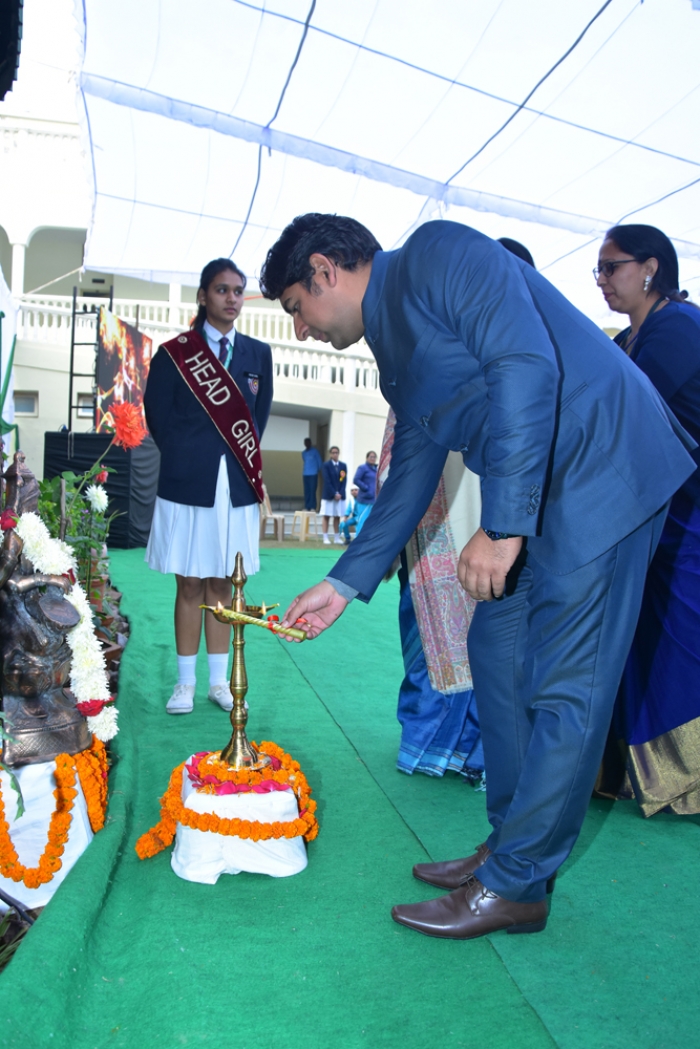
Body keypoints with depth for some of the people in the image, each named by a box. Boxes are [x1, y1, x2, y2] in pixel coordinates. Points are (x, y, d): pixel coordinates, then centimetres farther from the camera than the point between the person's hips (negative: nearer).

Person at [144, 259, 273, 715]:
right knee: (191, 586, 4)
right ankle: (186, 682, 15)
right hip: (189, 484, -2)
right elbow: (158, 416, 2)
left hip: (238, 486, 2)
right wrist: (188, 459, 1)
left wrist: (244, 462, 5)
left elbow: (260, 417, 12)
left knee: (222, 586, 8)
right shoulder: (175, 352, 2)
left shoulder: (258, 353, 9)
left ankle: (219, 680, 17)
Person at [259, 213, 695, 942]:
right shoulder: (397, 354, 17)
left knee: (562, 688, -4)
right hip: (532, 500, 10)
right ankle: (509, 846, 27)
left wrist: (503, 523, -25)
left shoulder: (438, 253, -8)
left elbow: (527, 364, -22)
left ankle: (514, 887, 9)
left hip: (600, 469, -10)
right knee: (499, 653, 12)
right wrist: (344, 584, 18)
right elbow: (412, 474, 19)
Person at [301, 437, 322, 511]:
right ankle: (306, 507, 8)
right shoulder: (304, 453, 16)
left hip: (313, 474, -5)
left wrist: (318, 470, 5)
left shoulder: (315, 451, 0)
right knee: (306, 491, 4)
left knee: (312, 491, -8)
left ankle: (313, 507, -6)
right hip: (305, 474, 5)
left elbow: (320, 462, 3)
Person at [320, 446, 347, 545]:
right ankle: (325, 538, 2)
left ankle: (337, 537, 11)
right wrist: (334, 494, -15)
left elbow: (344, 480, 3)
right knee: (326, 517, -1)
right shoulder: (326, 465, -3)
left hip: (340, 495, 3)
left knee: (337, 517, 6)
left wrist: (340, 493, -9)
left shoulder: (343, 465, 7)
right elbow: (327, 481, -9)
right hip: (328, 495, -3)